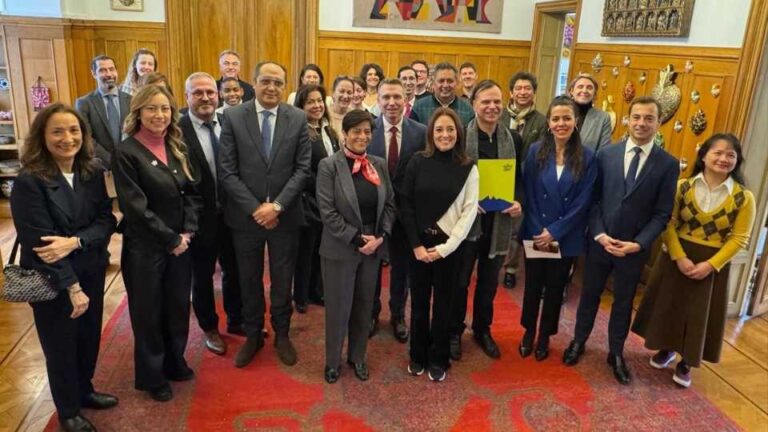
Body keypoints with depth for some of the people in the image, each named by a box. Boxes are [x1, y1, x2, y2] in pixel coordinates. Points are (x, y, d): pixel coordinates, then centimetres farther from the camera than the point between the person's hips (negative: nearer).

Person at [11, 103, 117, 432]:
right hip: (51, 280, -4)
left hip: (91, 272, 5)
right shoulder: (28, 182, -19)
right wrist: (71, 286, -20)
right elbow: (39, 241, -20)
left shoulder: (93, 173, -4)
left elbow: (107, 221, -5)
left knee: (90, 336, 19)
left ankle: (85, 391, 45)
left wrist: (74, 242, -23)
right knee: (60, 345, 13)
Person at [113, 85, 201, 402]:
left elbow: (191, 193, 6)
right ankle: (151, 375, 30)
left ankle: (174, 361, 38)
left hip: (181, 243, 5)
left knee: (178, 305, 16)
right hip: (145, 247, -5)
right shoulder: (127, 152, -14)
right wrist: (171, 239, -14)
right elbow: (135, 207, -18)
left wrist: (187, 232, -7)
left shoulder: (176, 147, 5)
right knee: (148, 311, 11)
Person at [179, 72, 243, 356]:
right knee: (202, 277, 16)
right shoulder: (177, 130, -16)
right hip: (201, 218, -4)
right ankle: (210, 328, 38)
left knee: (234, 271, 20)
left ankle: (236, 321, 42)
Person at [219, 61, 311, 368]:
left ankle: (282, 334, 32)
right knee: (249, 279, 14)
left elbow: (303, 169, -5)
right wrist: (255, 208, -13)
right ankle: (253, 334, 33)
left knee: (282, 279, 12)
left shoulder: (298, 118, -2)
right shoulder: (233, 117, -4)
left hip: (285, 214, 0)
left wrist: (277, 205, -14)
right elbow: (227, 171, -7)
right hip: (246, 215, 0)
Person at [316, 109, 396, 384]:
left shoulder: (379, 165, 5)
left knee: (364, 306, 15)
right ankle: (333, 361, 28)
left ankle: (357, 357, 34)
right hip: (340, 249, -4)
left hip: (373, 247, 4)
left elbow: (390, 204, 7)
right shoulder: (329, 165, -9)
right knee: (338, 306, 8)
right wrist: (357, 239, -16)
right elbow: (327, 211, -14)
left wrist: (380, 236, -7)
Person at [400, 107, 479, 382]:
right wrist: (416, 244, -9)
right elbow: (405, 204, -3)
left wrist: (446, 246, -11)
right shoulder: (418, 161, -3)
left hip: (449, 245, 0)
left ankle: (438, 359, 28)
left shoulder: (469, 168, -3)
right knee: (419, 302, 11)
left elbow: (469, 211, -5)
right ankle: (418, 356, 30)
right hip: (418, 243, 1)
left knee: (443, 303, 11)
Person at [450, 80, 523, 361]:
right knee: (459, 280, 12)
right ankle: (454, 331, 29)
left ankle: (483, 330, 36)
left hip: (499, 222, 4)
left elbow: (520, 178, 9)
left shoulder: (514, 139, 3)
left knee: (489, 282, 17)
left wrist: (519, 202, -9)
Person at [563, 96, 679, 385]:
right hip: (600, 241, 1)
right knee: (590, 294, 16)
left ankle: (616, 353, 34)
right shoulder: (606, 154, -3)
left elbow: (662, 214, -5)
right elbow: (592, 200, -2)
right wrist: (600, 235, -13)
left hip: (635, 247, 0)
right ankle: (579, 341, 37)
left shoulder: (668, 164, -6)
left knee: (623, 301, 15)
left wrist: (638, 243, -15)